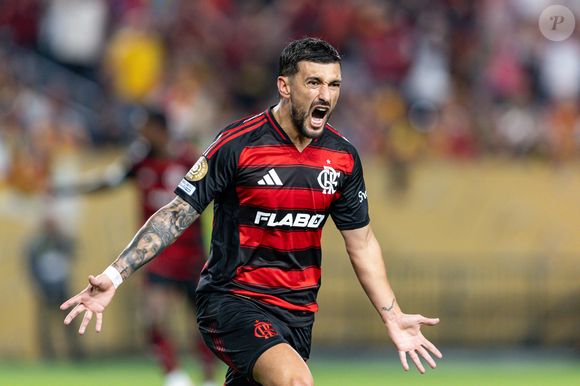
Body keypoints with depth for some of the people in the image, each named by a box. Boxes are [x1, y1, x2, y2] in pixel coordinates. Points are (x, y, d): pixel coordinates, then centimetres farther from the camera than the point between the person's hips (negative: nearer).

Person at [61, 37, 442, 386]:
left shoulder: (343, 156, 2)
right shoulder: (238, 144, -13)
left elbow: (362, 243, 13)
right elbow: (175, 216, -9)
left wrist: (393, 318, 9)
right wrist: (114, 275, -18)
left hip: (297, 310, 6)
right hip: (232, 300, -6)